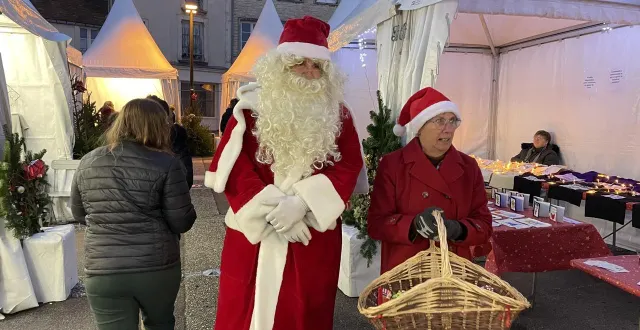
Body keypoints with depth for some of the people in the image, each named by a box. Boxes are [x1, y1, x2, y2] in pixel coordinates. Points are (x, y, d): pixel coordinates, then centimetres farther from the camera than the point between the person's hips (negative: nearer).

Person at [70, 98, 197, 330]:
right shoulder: (166, 164, -11)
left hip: (102, 272, 2)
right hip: (157, 267, -1)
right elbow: (182, 223, -11)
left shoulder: (87, 162, 2)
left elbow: (79, 214, 15)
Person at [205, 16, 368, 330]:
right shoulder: (253, 107, 1)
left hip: (314, 234, 1)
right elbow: (233, 165, -5)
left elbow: (349, 166, -3)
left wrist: (302, 201, -17)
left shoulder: (337, 114, 5)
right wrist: (271, 208, -15)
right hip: (255, 230, 0)